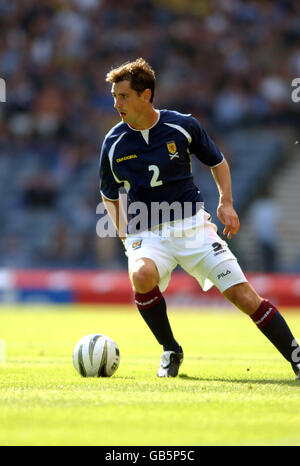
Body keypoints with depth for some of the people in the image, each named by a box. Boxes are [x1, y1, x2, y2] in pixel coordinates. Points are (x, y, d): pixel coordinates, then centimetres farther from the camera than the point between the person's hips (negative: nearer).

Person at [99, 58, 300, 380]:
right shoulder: (114, 144, -1)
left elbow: (217, 162, 13)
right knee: (142, 275, -34)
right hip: (146, 233, 0)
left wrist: (226, 203, 0)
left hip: (191, 224, 0)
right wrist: (120, 228, 2)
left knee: (243, 294, -10)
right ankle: (170, 350, -12)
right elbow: (109, 195, 16)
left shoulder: (182, 126, -3)